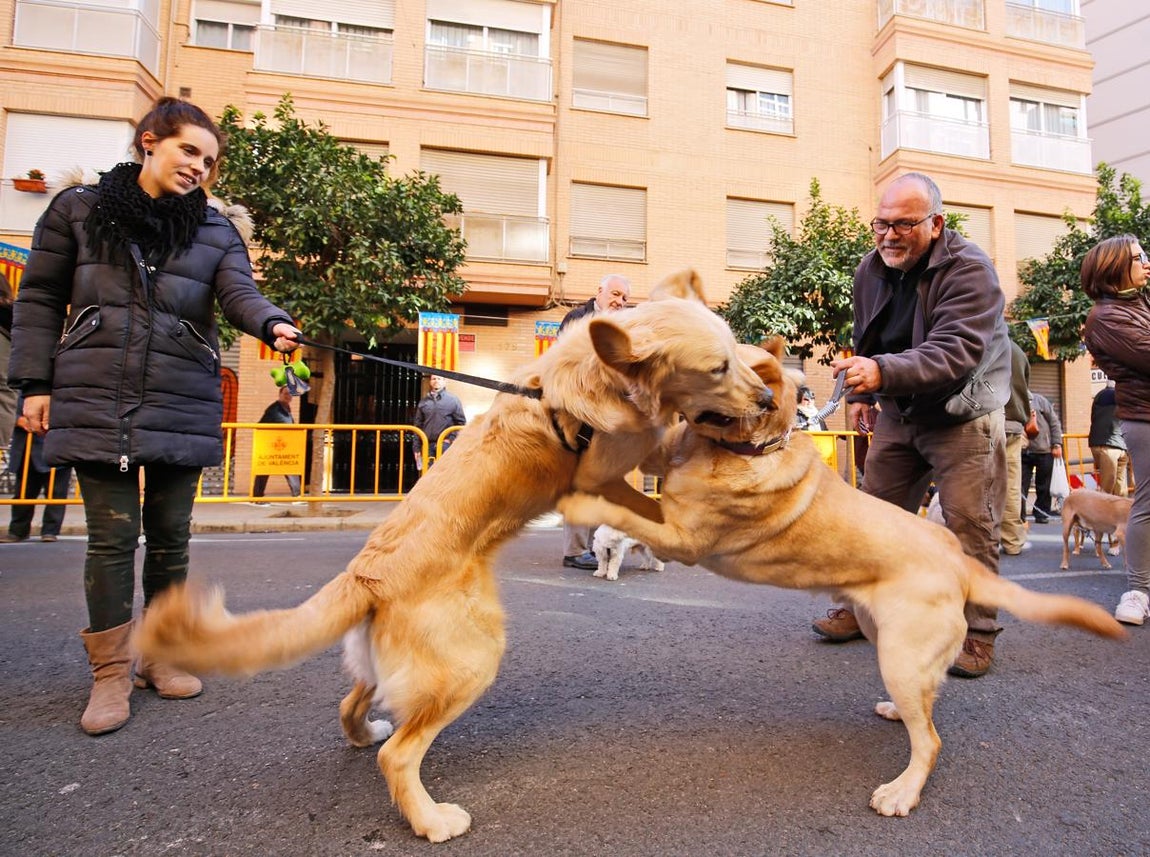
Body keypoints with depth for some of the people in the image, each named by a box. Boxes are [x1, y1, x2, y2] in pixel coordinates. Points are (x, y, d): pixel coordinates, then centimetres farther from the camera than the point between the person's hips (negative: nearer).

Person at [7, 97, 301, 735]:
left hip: (182, 407, 1)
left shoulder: (215, 231, 10)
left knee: (170, 534, 7)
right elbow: (40, 299, 9)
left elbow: (239, 292, -7)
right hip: (96, 403, -1)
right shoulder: (78, 210, 8)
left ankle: (160, 656, 23)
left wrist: (272, 324, -30)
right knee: (112, 535, -2)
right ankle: (111, 672, 12)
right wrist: (35, 382, 3)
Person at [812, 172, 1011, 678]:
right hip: (897, 413, 6)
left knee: (969, 524, -4)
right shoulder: (870, 269, -1)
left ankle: (977, 631, 11)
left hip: (962, 416, -5)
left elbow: (956, 352, -37)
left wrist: (881, 372, -51)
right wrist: (860, 391, 12)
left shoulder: (970, 271, -21)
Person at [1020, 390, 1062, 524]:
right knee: (1021, 485, -2)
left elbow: (1054, 422, 0)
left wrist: (1057, 444, -4)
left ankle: (1041, 514, 20)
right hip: (1023, 452, 1)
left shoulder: (1039, 400, -2)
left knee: (1043, 486, 9)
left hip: (1044, 451, 0)